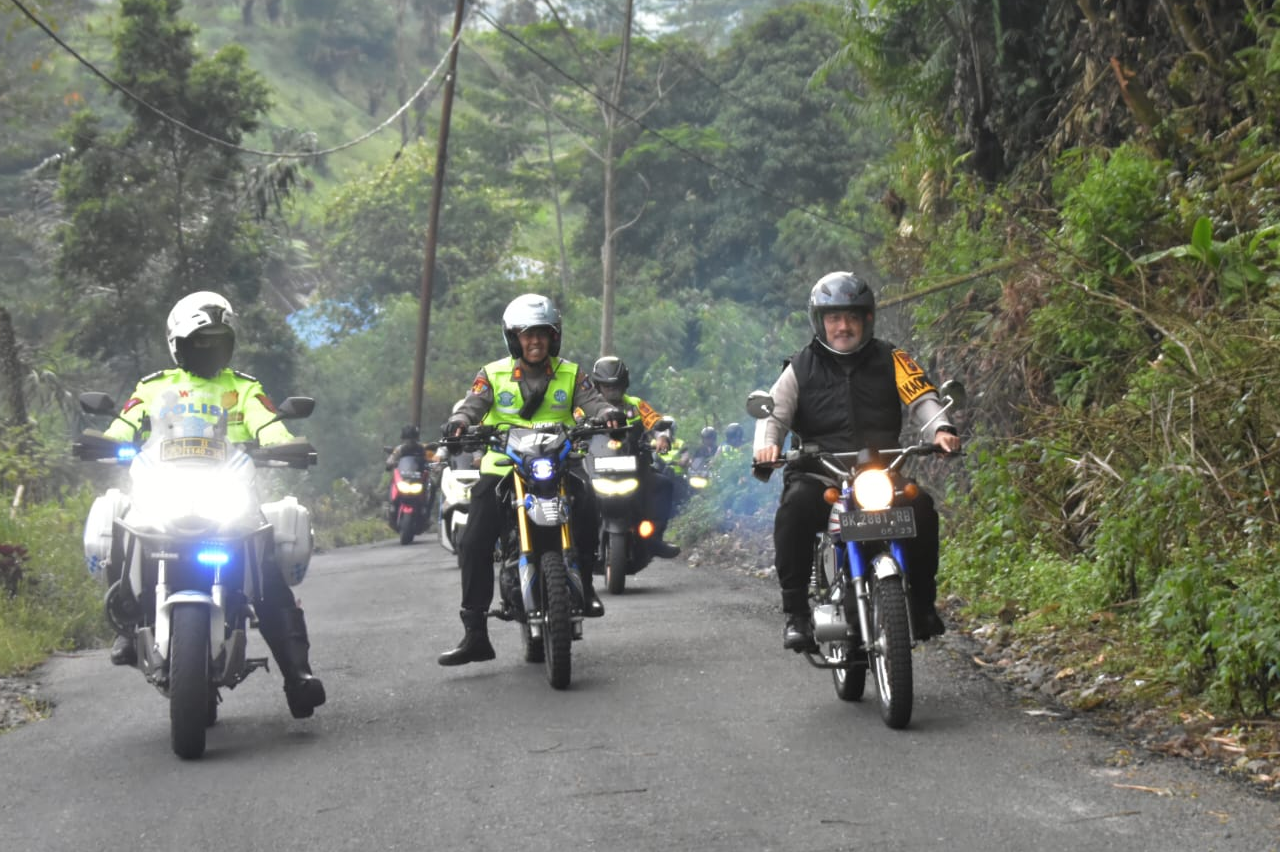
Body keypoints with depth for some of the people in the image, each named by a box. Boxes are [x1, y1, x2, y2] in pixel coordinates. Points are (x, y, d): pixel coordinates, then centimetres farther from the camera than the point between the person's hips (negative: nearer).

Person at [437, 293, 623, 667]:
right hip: (501, 467, 0)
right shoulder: (493, 375, 9)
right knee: (474, 544, -13)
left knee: (586, 502, -32)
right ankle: (474, 633, -8)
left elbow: (591, 399, -6)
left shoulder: (570, 374, 11)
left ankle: (583, 584, -13)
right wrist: (459, 420, -30)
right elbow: (473, 403, -6)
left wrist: (608, 412, -30)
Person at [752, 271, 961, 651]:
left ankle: (922, 604, -8)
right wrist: (767, 443, -20)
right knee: (795, 507, -33)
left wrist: (941, 429, -20)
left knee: (922, 507, -27)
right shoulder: (802, 367, 11)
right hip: (819, 475, -1)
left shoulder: (890, 360, 11)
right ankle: (796, 613, -27)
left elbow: (922, 398, 2)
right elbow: (774, 410, 3)